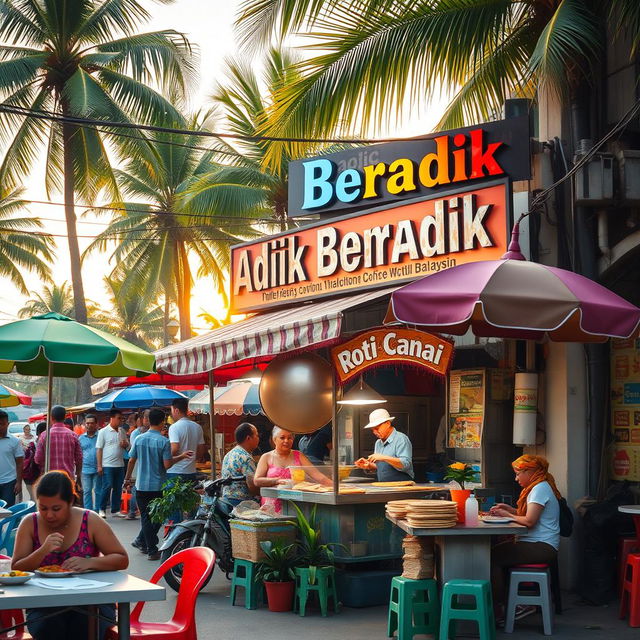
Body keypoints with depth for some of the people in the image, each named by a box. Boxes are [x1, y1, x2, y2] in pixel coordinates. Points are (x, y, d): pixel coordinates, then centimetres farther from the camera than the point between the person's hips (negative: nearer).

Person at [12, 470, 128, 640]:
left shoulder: (90, 521, -3)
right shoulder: (30, 524, 1)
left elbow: (122, 559, -2)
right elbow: (16, 569, -2)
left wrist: (89, 562, -21)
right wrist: (43, 550, -20)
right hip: (44, 605, 1)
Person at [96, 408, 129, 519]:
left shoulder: (122, 431, 11)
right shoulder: (103, 432, -5)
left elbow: (127, 445, 21)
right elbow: (99, 449, -6)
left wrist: (125, 444, -5)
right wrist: (99, 466, -11)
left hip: (120, 465, 6)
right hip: (107, 465, -6)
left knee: (118, 488, 8)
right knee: (107, 487, -7)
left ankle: (115, 510, 16)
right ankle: (102, 509, 5)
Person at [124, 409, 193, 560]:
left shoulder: (139, 439, -1)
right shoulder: (164, 442, -13)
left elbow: (131, 460, 4)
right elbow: (167, 464, -15)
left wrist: (127, 478, 16)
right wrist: (181, 457, -1)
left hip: (142, 484, 4)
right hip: (158, 485, -3)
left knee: (145, 516, 10)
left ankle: (151, 549, 14)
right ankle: (142, 541, 13)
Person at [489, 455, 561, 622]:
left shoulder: (541, 488, -13)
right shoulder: (538, 487, 20)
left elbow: (529, 521, -19)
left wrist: (507, 515, -5)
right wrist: (509, 509, 7)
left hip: (542, 547, -11)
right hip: (538, 545, 11)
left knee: (494, 557, -18)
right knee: (494, 551, -2)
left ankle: (498, 609, -9)